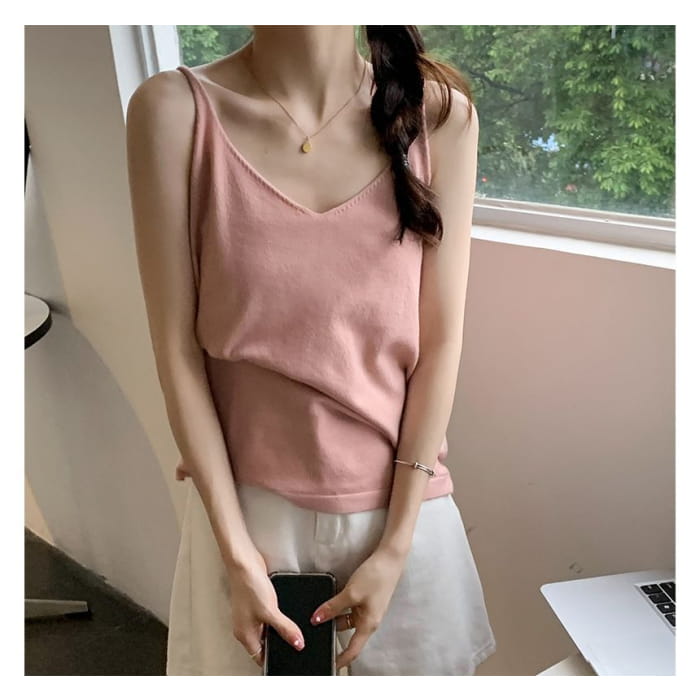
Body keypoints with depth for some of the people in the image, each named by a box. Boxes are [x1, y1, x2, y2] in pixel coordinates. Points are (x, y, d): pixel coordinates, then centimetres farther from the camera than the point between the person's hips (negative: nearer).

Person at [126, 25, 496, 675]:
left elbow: (440, 341, -8)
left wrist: (395, 547, -6)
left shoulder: (440, 113, -8)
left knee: (409, 660, 23)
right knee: (260, 667, 23)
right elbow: (177, 347, -10)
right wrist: (236, 551, -8)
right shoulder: (174, 110, -11)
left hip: (400, 500, 1)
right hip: (249, 500, 0)